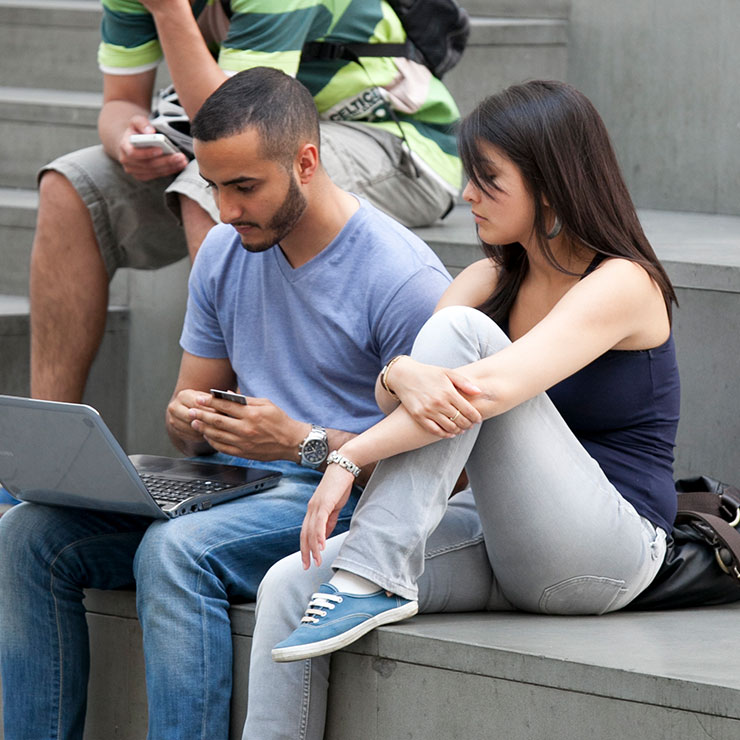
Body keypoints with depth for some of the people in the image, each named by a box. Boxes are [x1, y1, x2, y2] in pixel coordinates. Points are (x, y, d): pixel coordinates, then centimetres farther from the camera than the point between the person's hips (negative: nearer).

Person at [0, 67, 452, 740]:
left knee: (175, 552, -35)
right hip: (235, 487, 7)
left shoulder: (404, 277, -12)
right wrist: (188, 419, -5)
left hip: (347, 502, -7)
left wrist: (302, 443, -22)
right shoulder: (224, 253, 10)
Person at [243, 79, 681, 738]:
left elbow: (492, 387, -25)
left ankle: (373, 578, -26)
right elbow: (389, 388, -3)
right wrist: (402, 377, -28)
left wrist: (350, 458, -28)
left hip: (606, 553, -7)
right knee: (290, 586, -16)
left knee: (463, 329, -22)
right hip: (499, 539, 7)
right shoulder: (494, 280, 13)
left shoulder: (624, 284, -11)